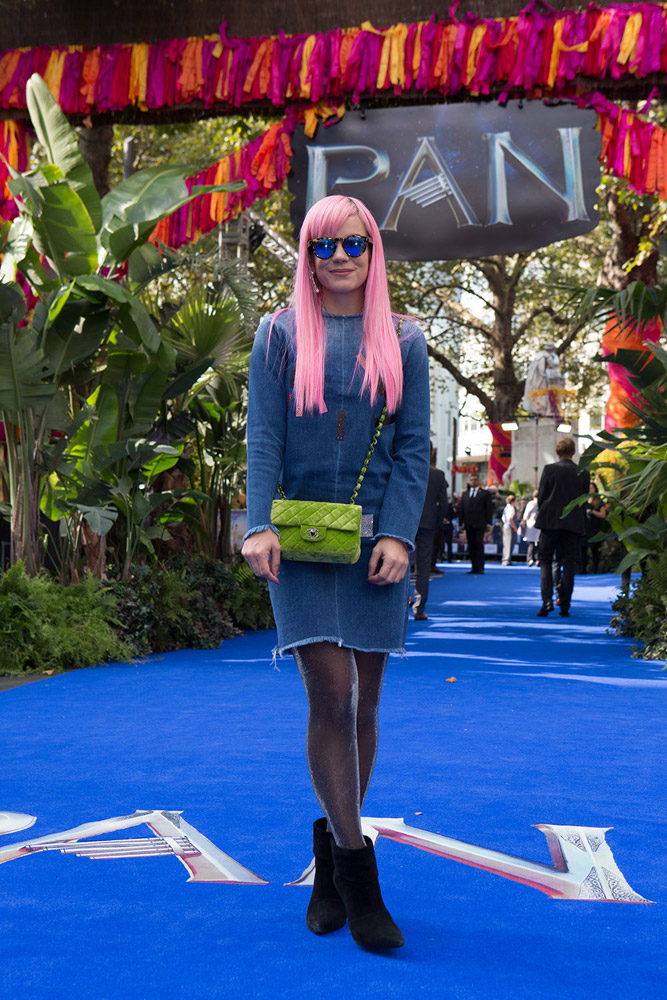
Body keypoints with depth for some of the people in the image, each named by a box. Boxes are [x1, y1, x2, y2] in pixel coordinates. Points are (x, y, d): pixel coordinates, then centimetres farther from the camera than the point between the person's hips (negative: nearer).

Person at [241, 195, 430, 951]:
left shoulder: (402, 342, 10)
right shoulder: (279, 335, 8)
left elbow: (413, 447, 5)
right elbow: (262, 439, 2)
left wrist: (397, 534, -7)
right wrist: (259, 526, -11)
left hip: (374, 540, 2)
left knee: (362, 702, 5)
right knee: (331, 695, -10)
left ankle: (332, 852, 21)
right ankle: (355, 869, -2)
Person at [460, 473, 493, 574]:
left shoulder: (485, 493, 7)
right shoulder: (465, 494, 18)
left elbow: (489, 509, 3)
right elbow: (462, 509, 17)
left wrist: (488, 524, -5)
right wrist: (461, 523, 9)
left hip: (479, 524, -4)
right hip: (468, 525, 4)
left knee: (479, 545, -11)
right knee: (471, 546, 2)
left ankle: (480, 567, -11)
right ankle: (474, 567, 5)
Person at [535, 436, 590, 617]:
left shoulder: (549, 469, -5)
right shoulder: (583, 473, 1)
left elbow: (541, 496, -3)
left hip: (550, 521, -1)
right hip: (574, 524, 1)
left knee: (545, 560, 7)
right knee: (568, 564, 6)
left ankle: (547, 600, -10)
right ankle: (564, 606, 4)